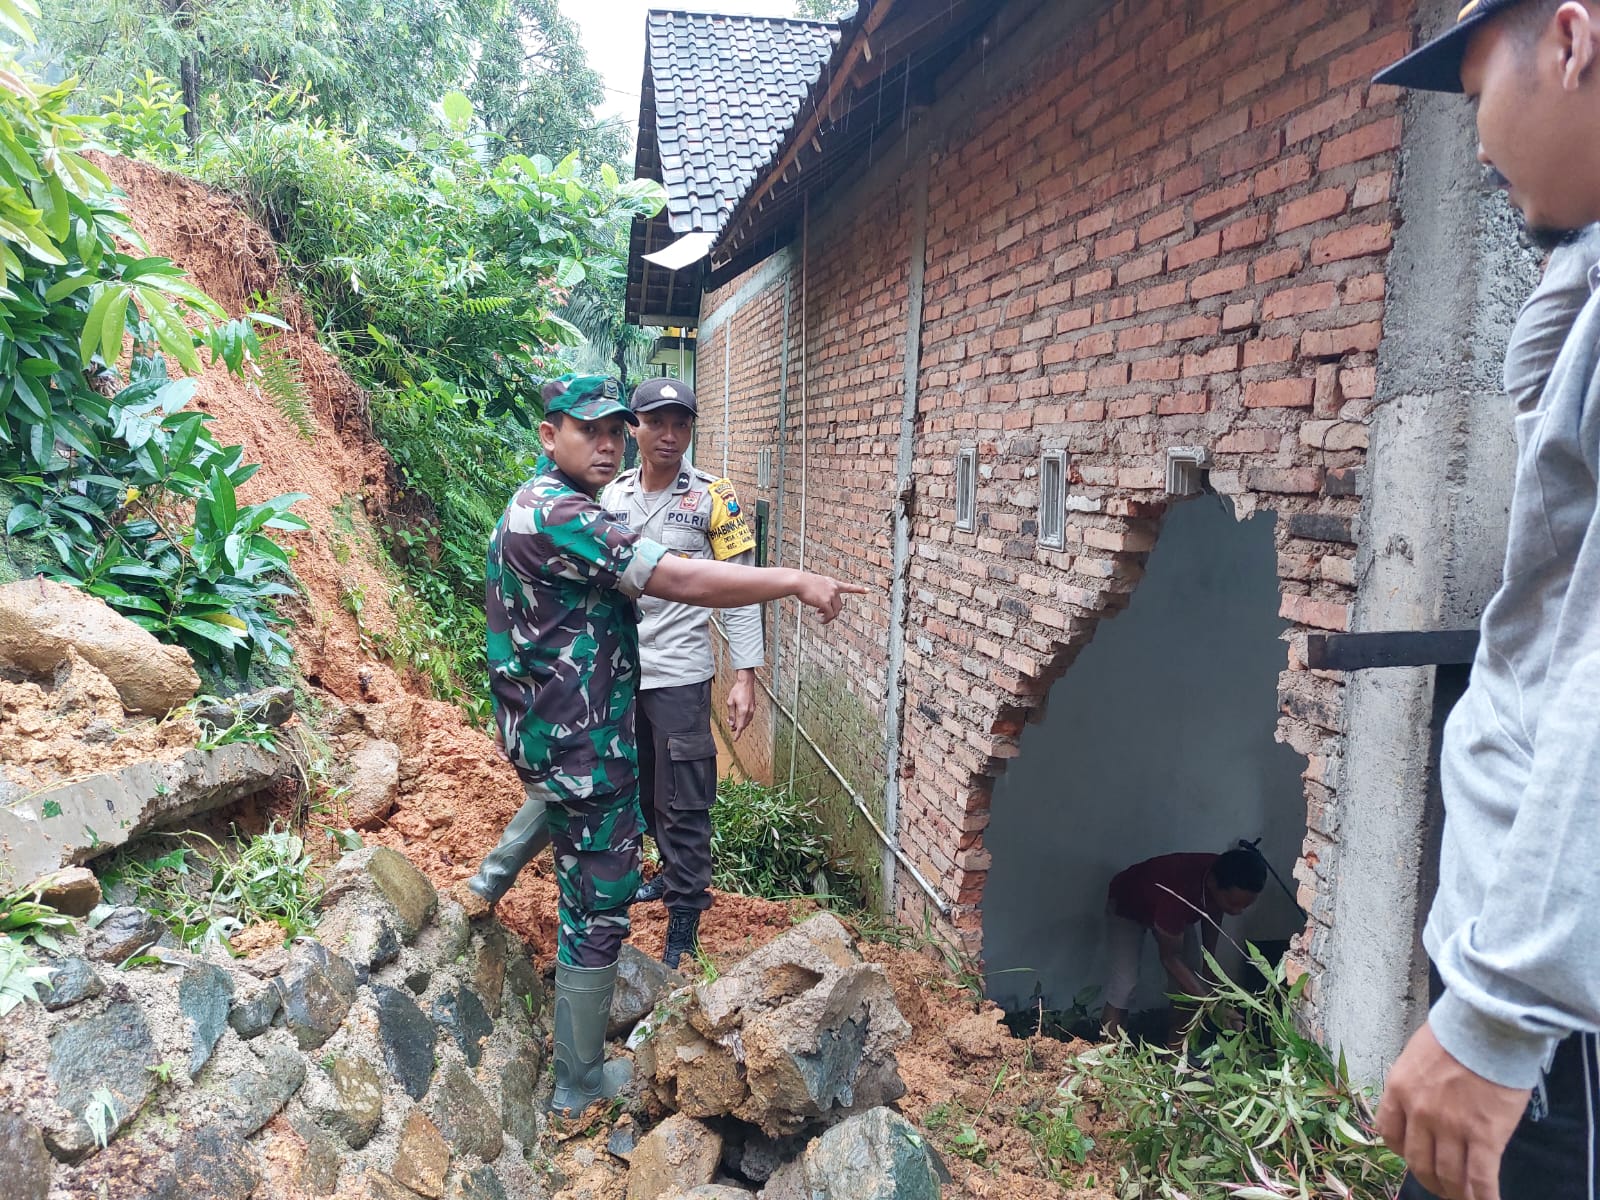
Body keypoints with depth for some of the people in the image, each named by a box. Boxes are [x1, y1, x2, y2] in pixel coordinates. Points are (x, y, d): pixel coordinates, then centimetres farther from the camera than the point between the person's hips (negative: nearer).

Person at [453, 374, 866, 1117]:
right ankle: (579, 1088, 16)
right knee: (597, 909, 2)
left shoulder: (535, 504, 9)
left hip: (539, 722, 10)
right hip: (578, 738, -10)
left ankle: (488, 884, 46)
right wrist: (797, 582, -25)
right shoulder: (558, 515, -24)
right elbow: (679, 581, -29)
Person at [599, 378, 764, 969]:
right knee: (641, 791, 18)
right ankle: (676, 873, 39)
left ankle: (683, 925, 9)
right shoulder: (610, 495, 5)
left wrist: (745, 676, -13)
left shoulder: (714, 498, -8)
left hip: (678, 675, -5)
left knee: (683, 804, 0)